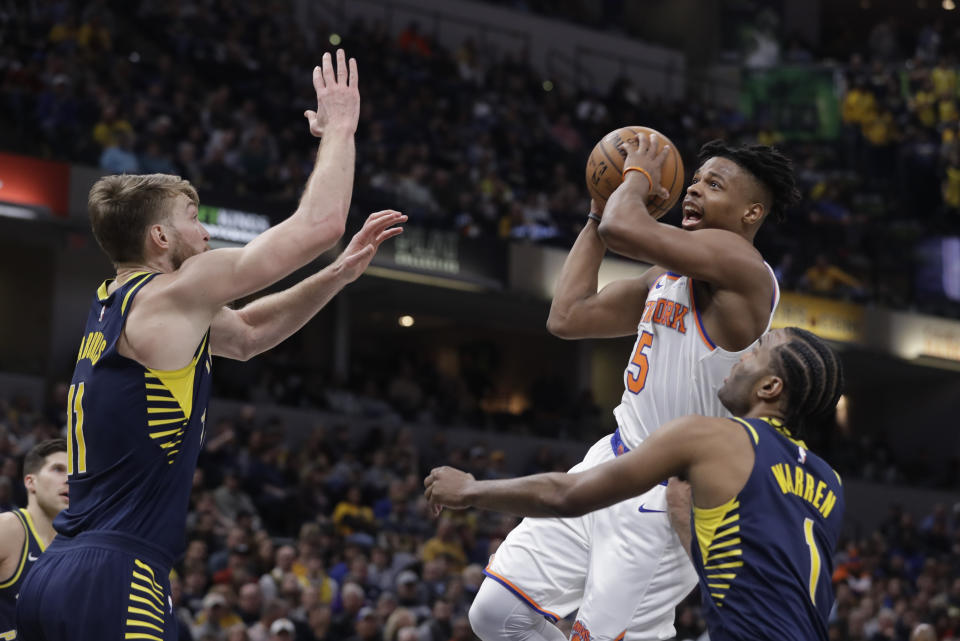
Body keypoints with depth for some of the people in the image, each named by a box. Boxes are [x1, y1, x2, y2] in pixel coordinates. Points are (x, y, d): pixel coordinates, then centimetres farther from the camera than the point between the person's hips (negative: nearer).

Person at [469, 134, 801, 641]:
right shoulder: (665, 276, 16)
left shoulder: (737, 264, -14)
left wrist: (638, 174, -5)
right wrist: (598, 213, 15)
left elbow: (622, 229, -27)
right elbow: (567, 318, 16)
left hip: (667, 494, -9)